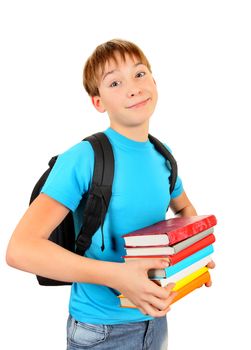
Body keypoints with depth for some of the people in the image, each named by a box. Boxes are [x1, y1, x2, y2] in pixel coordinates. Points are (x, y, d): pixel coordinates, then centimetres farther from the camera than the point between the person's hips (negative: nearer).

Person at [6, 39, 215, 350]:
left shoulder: (162, 156, 0)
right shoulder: (82, 160, -20)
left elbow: (184, 208, 19)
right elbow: (20, 249, -27)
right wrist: (116, 276, -33)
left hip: (155, 318, 6)